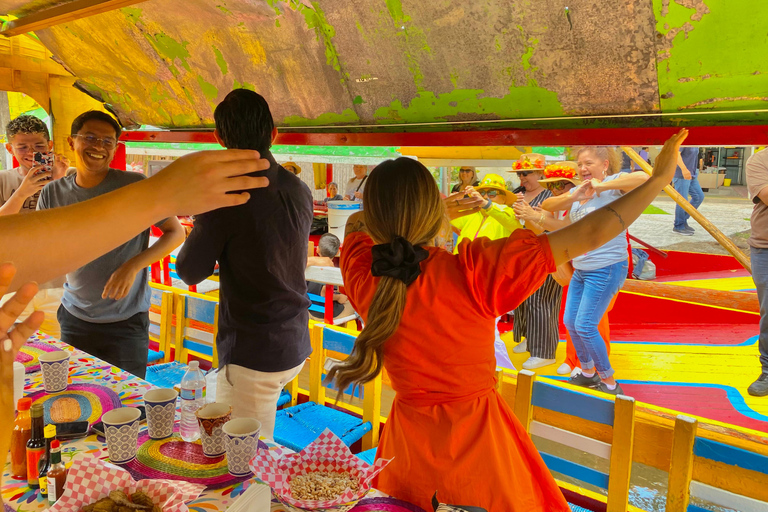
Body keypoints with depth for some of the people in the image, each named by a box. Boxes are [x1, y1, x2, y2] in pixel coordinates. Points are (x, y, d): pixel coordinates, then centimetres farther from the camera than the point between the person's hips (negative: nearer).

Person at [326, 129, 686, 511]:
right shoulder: (474, 272, -27)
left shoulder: (364, 278, -15)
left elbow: (353, 223, 9)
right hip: (477, 445, -3)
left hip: (408, 445, 3)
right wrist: (659, 177, -10)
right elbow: (590, 236, -22)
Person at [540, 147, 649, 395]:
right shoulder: (577, 191, 10)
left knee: (585, 326, -8)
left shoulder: (613, 183, -13)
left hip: (606, 269, -9)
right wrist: (573, 197, -14)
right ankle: (588, 373, 34)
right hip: (581, 269, 9)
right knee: (570, 322, 14)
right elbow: (546, 205, 2)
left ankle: (609, 383, 10)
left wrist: (601, 186, -27)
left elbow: (643, 178, -33)